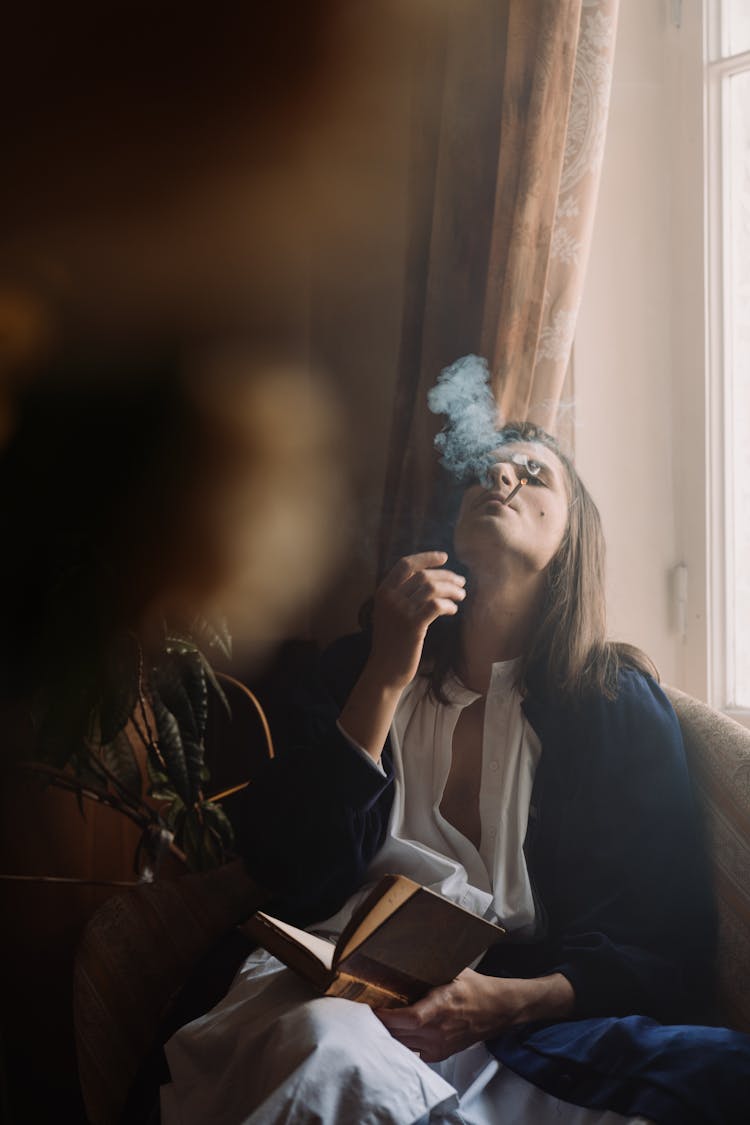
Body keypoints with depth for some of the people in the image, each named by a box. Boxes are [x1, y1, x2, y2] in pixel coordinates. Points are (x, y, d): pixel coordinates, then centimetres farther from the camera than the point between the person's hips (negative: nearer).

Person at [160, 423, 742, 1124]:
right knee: (330, 1046, -36)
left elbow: (668, 947, 5)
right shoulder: (356, 667, 14)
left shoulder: (619, 702, 10)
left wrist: (508, 1001, -14)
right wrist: (385, 681, -6)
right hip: (330, 993, 0)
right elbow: (290, 875, 1)